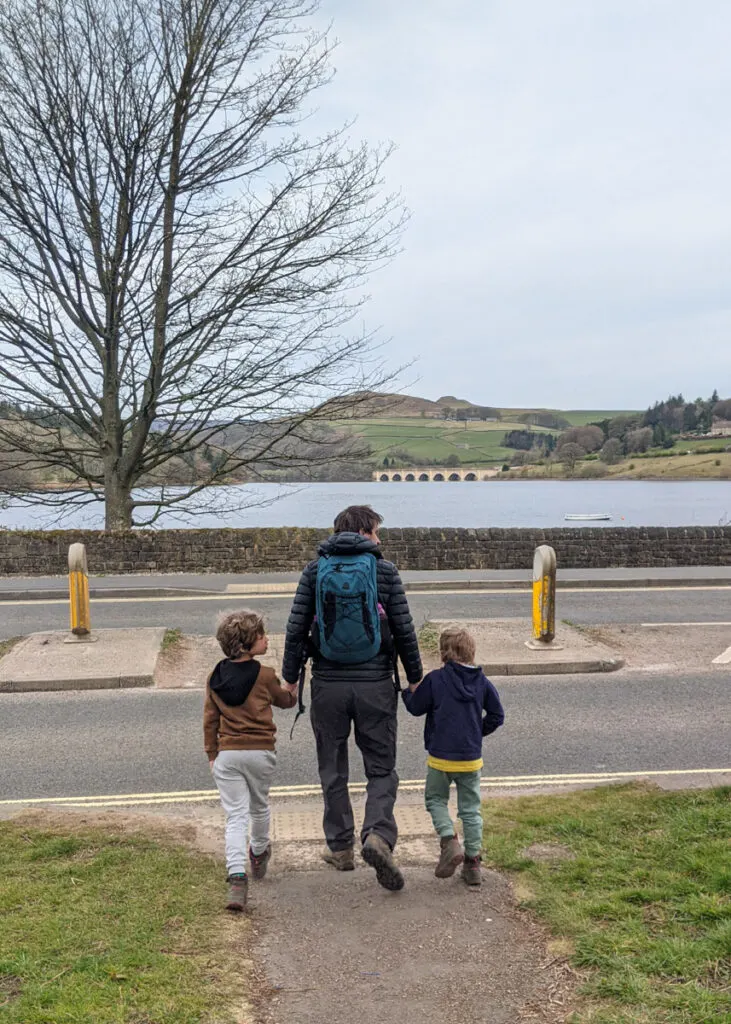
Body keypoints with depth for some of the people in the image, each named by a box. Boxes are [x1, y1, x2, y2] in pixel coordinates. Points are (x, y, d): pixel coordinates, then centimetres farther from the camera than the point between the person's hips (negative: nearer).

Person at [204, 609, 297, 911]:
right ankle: (258, 856, 45)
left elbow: (209, 720, 6)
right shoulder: (265, 676, -9)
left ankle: (237, 877, -16)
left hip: (227, 754, 1)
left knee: (235, 816, 0)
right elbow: (286, 701, 9)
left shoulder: (215, 677, 1)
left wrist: (212, 755, 16)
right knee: (259, 808, 22)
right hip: (261, 753, -1)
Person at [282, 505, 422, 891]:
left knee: (333, 770, 15)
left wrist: (289, 678, 8)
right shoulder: (385, 570, -2)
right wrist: (415, 679, 9)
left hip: (328, 685, 2)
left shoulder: (315, 570, 2)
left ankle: (340, 847, 22)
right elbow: (404, 630, -2)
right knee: (381, 768, 9)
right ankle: (378, 835, -13)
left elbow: (297, 628, -1)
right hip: (375, 685, -1)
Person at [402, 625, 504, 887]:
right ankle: (473, 862, 13)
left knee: (435, 799, 16)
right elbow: (497, 716, 5)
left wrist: (409, 690, 18)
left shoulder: (435, 679, -10)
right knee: (471, 809, 13)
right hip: (472, 759, 3)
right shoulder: (482, 681, 1)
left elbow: (416, 707, -1)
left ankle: (450, 841, -6)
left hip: (441, 758, -3)